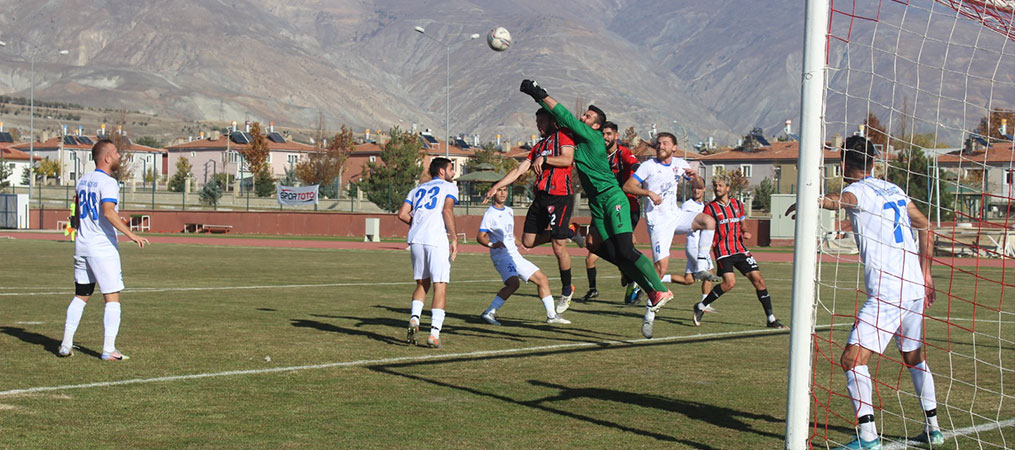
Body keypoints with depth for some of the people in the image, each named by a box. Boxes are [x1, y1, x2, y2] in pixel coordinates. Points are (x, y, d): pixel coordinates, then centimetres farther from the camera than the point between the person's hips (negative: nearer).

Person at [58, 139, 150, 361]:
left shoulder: (83, 180, 13)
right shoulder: (108, 182, -13)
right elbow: (108, 212, -28)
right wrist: (130, 234, -31)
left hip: (82, 246, 8)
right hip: (103, 249, -8)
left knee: (80, 296, 15)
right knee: (112, 299, -2)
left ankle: (66, 345, 12)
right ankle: (108, 349, -6)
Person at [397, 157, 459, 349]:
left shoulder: (417, 189, 25)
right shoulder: (449, 187, 11)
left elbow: (403, 214, 12)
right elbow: (447, 210, -8)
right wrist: (454, 238, -10)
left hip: (415, 239, 5)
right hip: (437, 240, -5)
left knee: (422, 283, 19)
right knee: (440, 286, -1)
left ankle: (414, 318, -3)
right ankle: (434, 333, -9)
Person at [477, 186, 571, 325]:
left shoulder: (509, 211, 16)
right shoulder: (489, 214, -7)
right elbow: (480, 237, -13)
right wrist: (492, 244, -29)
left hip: (515, 255, 8)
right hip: (501, 256, -8)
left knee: (542, 279, 8)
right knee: (513, 283, -31)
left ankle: (552, 315, 16)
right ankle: (489, 312, -24)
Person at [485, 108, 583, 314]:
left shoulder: (563, 136, 2)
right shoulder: (539, 146, 24)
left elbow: (567, 159, -14)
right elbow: (519, 170, 22)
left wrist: (543, 159, -14)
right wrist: (497, 186, 17)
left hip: (560, 195, -8)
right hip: (541, 196, 8)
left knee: (558, 247, -8)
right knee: (528, 241, 4)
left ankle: (567, 290, 8)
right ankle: (567, 233, 20)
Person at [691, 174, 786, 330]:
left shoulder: (738, 204, 12)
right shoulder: (710, 208, -1)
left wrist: (745, 232, 3)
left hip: (740, 249, 5)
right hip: (723, 251, -5)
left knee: (759, 280, -1)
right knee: (729, 283, -24)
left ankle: (770, 319, 9)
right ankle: (700, 307, -7)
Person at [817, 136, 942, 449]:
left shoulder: (858, 190, -6)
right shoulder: (893, 190, 17)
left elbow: (841, 200, -31)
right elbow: (925, 227, 22)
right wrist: (925, 274, 26)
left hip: (886, 294, -9)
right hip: (915, 288, 9)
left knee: (852, 360, -11)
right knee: (914, 358, 25)